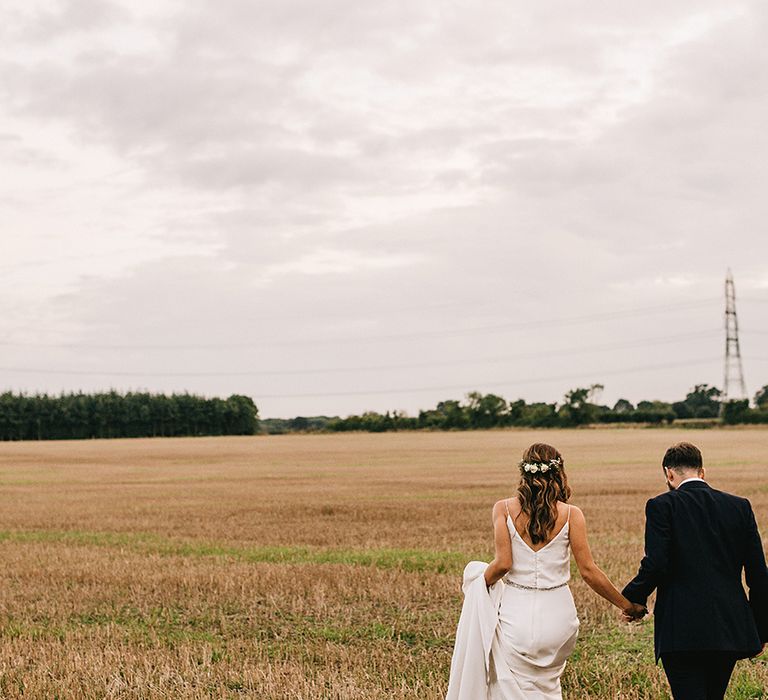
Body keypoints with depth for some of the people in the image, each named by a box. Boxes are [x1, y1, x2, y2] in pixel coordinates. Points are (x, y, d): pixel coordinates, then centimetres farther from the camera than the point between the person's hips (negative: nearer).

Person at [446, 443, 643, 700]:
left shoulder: (504, 509, -4)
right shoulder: (570, 514, -4)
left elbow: (503, 563, -11)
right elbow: (589, 571, -5)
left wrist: (478, 585, 9)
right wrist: (627, 605, 5)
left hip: (516, 613, -1)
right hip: (557, 612, 1)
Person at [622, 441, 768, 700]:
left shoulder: (662, 506, -4)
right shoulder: (740, 506, 8)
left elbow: (655, 564, -14)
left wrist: (632, 597, 4)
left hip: (682, 631, -5)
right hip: (731, 629, 5)